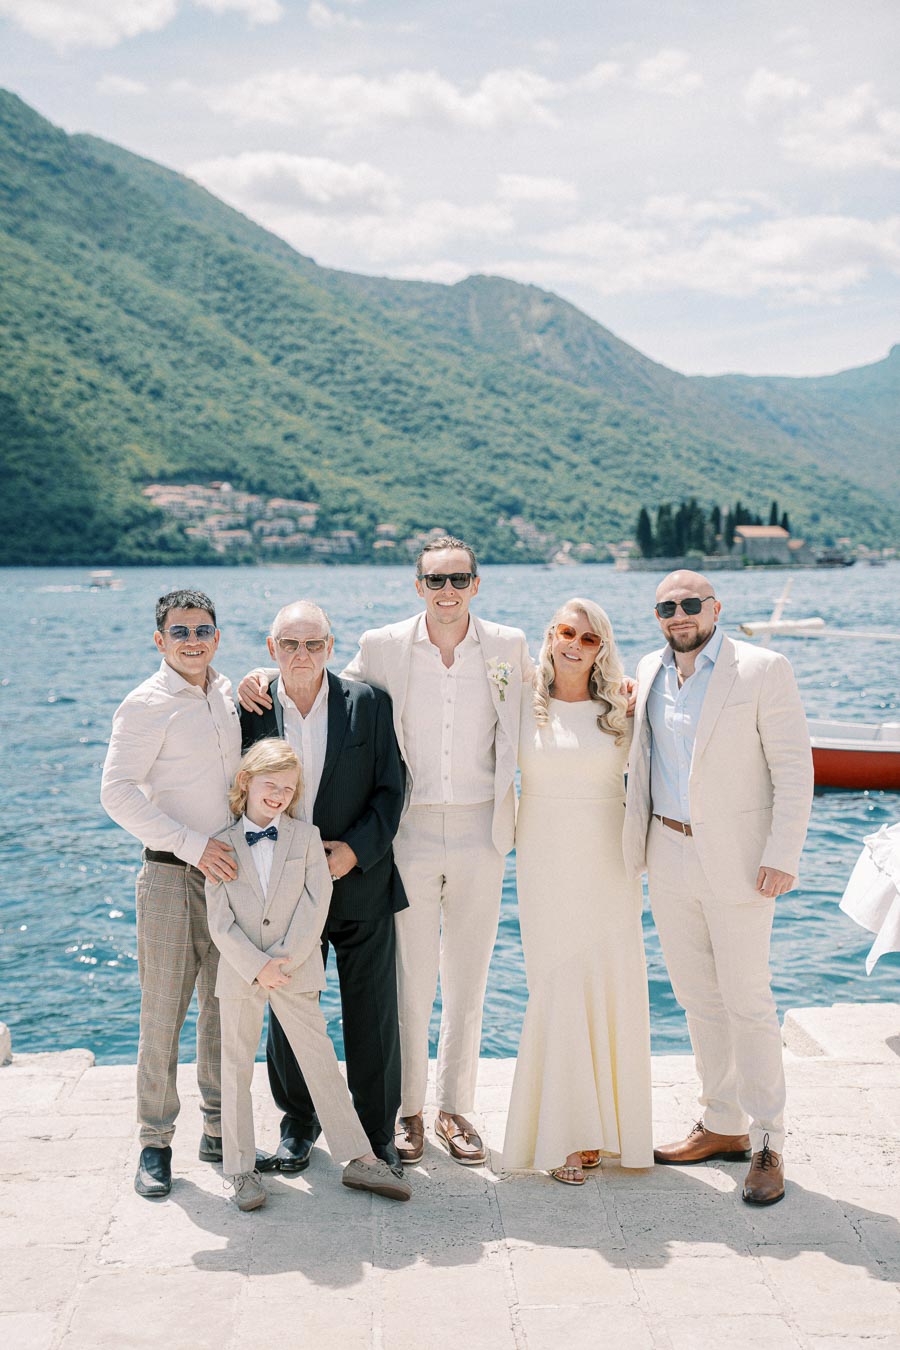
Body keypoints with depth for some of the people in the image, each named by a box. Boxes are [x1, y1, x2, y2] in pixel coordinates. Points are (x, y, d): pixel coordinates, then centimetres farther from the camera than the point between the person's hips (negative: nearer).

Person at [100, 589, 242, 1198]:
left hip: (229, 872, 5)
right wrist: (192, 844, -20)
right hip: (172, 875, -5)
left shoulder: (230, 695, 10)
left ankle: (220, 1130, 24)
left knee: (225, 1007, 11)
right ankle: (156, 1142, 11)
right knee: (163, 1013, -2)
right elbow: (117, 793, -14)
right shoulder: (147, 704, -7)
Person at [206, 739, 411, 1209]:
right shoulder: (223, 844, 0)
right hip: (239, 972, 0)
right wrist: (256, 967, -15)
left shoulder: (306, 837, 2)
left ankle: (359, 1159, 10)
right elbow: (220, 922, -5)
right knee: (236, 1068, 7)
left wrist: (286, 960, -14)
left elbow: (316, 904, -5)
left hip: (296, 972, 0)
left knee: (322, 1062, 3)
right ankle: (241, 1167, 19)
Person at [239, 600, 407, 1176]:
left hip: (362, 882, -1)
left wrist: (356, 849, -12)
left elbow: (391, 788, -2)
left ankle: (377, 1129, 23)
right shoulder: (251, 709, -1)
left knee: (373, 1013, 6)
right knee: (288, 1010, 12)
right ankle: (298, 1124, 31)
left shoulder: (369, 703, -3)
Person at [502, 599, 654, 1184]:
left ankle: (608, 1119, 21)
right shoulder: (522, 704, 1)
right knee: (558, 992, -1)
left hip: (609, 865, 1)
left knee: (614, 988, 4)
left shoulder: (622, 710, 2)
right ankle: (563, 1134, 9)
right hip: (546, 865, -1)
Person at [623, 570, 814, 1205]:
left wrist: (782, 857, -15)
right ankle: (723, 1125, 25)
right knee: (698, 999, 12)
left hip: (737, 859, -6)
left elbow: (795, 768, -10)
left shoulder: (763, 670, -8)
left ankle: (767, 1145, 9)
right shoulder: (650, 671, 8)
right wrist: (638, 838, 8)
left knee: (747, 1001, -2)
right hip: (670, 855, 6)